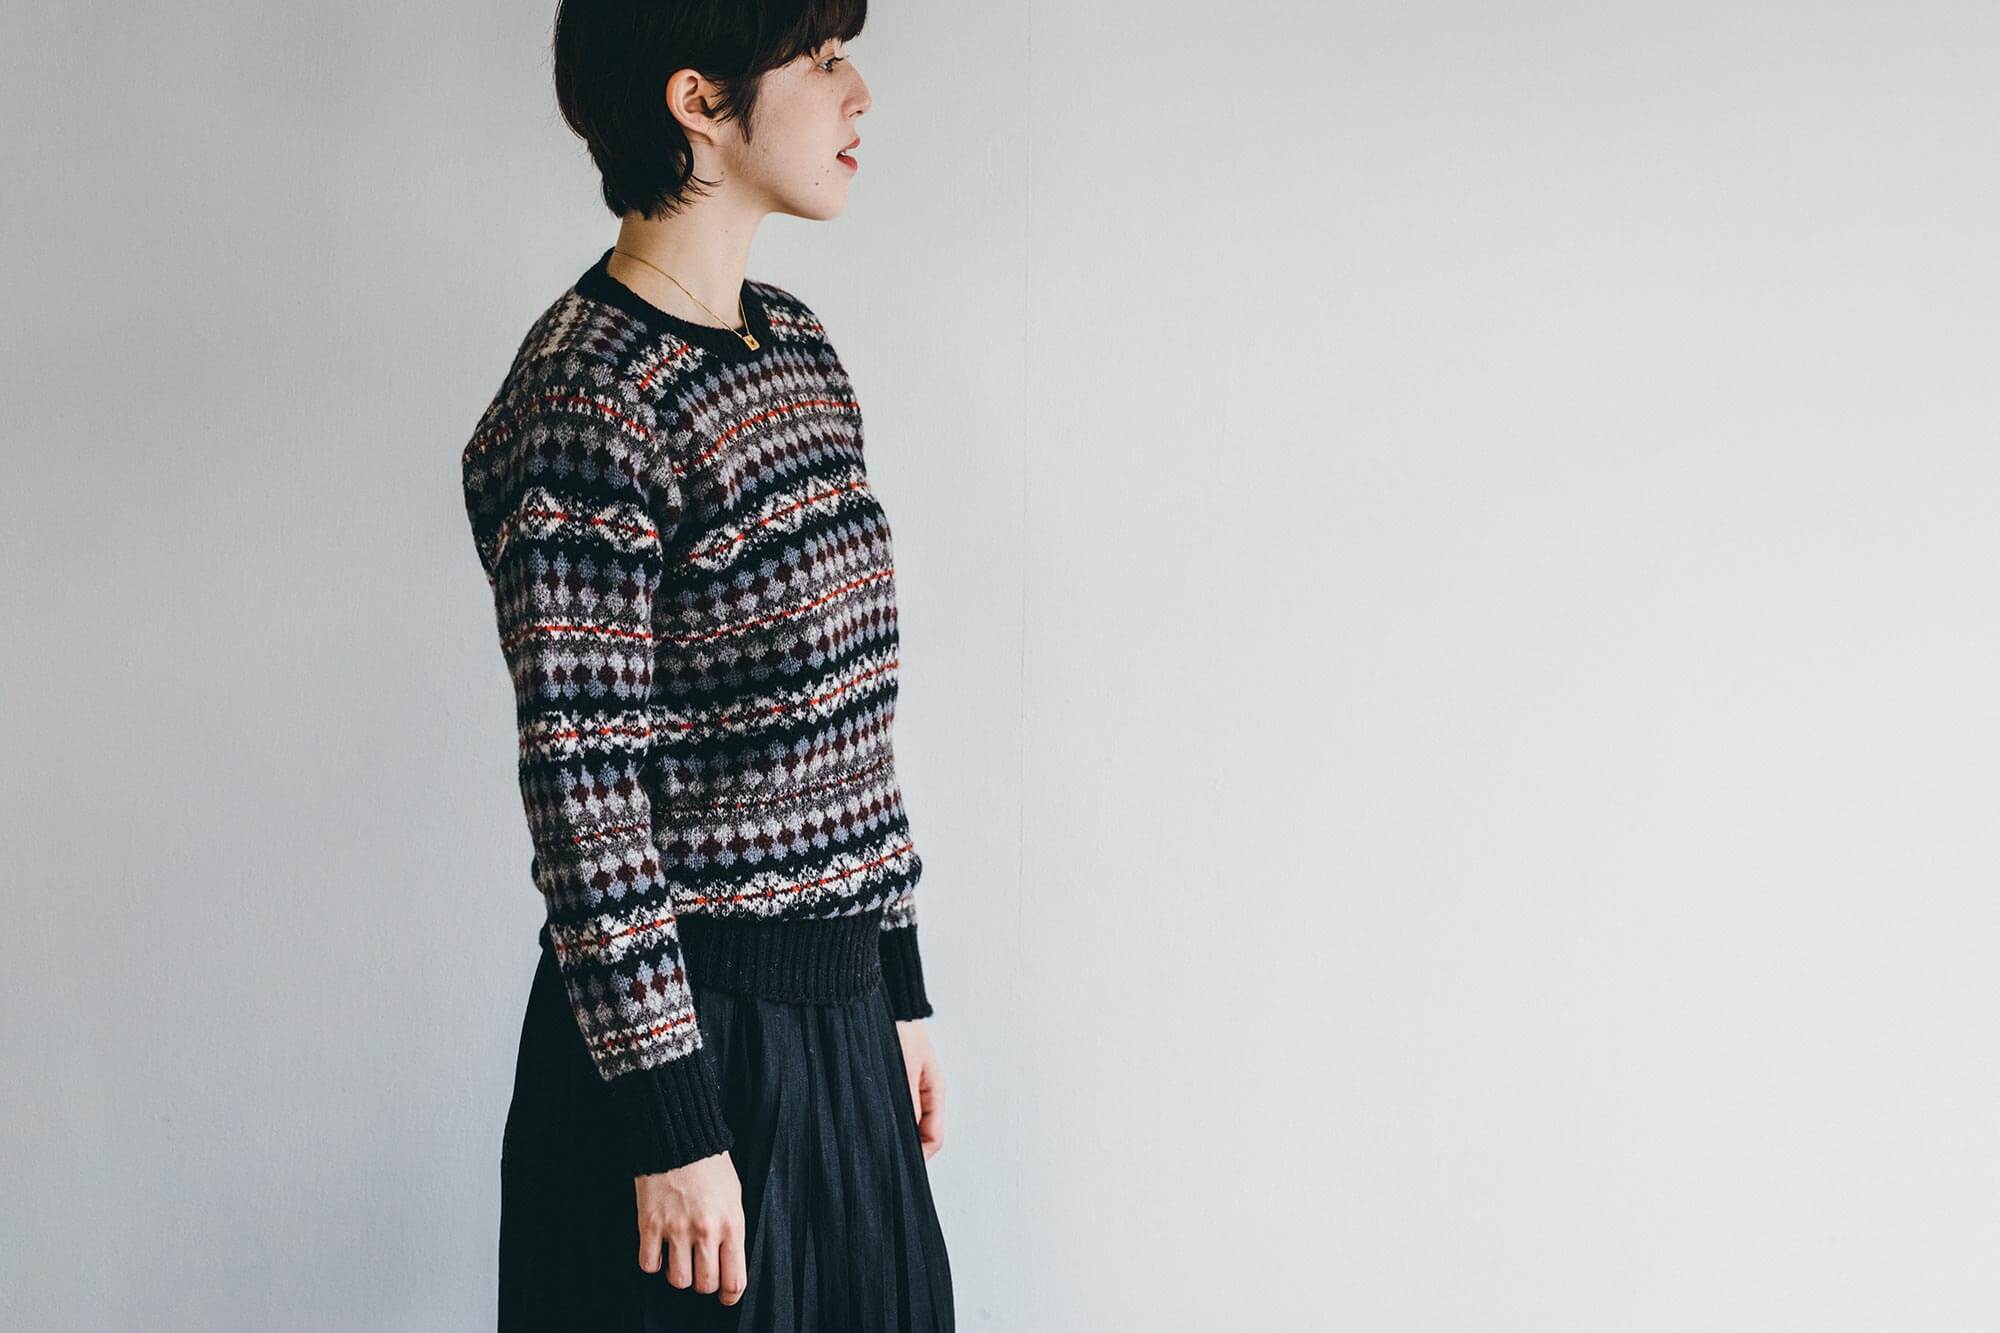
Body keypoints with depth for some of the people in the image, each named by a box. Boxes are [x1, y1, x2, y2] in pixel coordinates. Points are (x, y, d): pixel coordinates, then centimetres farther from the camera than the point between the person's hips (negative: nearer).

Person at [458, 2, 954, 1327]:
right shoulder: (583, 408, -18)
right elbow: (583, 795, -19)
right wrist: (671, 1126, -18)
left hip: (837, 1015, 8)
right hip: (695, 1025, -8)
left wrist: (900, 988, 15)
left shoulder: (794, 343, 9)